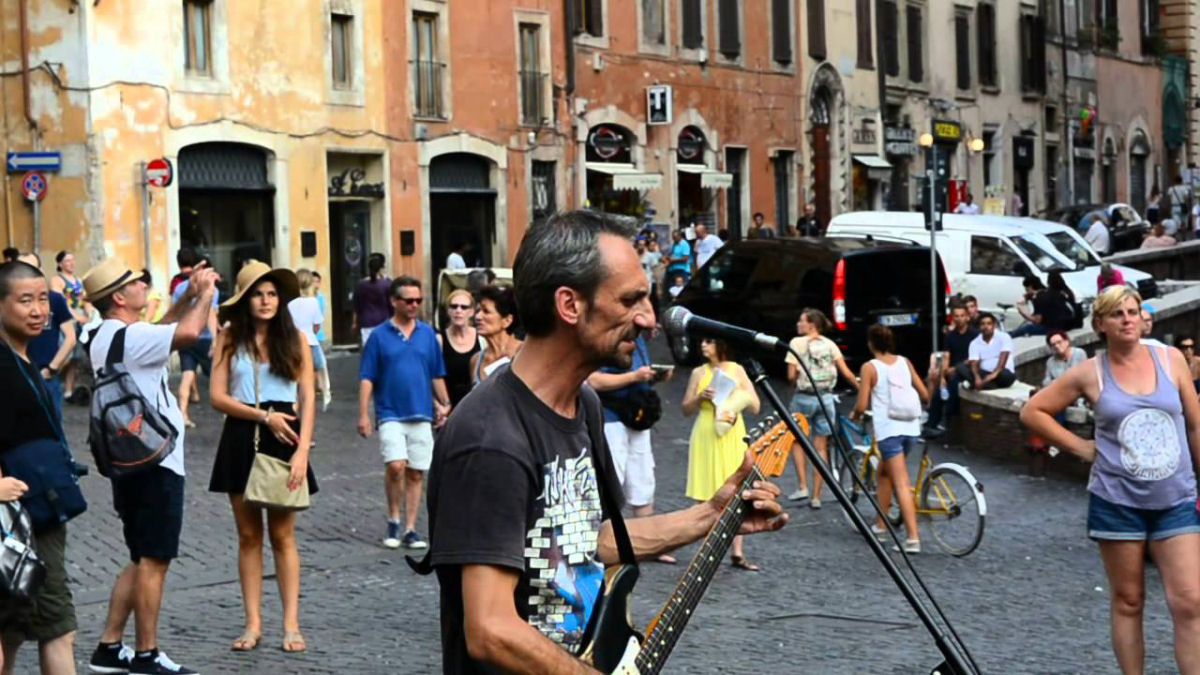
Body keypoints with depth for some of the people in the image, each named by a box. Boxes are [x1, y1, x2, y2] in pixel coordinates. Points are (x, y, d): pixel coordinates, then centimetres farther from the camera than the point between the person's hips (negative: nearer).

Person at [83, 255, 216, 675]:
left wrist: (188, 297, 17)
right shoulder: (126, 337, -18)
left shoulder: (107, 338, 13)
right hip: (154, 464, -10)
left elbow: (158, 334, 28)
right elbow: (188, 333, -30)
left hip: (133, 463, 10)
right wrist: (205, 294, -12)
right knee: (153, 561, -3)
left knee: (143, 560, 16)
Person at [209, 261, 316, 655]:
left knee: (282, 535, 2)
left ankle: (291, 625, 5)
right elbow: (217, 396, -3)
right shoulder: (230, 339, 2)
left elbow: (308, 398, -2)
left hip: (283, 438, -1)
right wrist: (264, 416, -13)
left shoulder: (295, 339, 0)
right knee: (248, 535, 6)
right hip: (241, 438, 1)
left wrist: (302, 450, -12)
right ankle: (253, 624, 11)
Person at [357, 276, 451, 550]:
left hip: (421, 414, 3)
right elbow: (367, 378, -1)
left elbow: (437, 375, 15)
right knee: (396, 466, -17)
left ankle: (410, 529, 13)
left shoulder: (427, 334, 8)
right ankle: (393, 521, 2)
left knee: (416, 473, 5)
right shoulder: (379, 336, 0)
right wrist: (363, 415, -6)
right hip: (390, 413, -3)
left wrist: (444, 404, 11)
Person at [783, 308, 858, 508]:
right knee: (821, 448, 7)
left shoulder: (797, 343, -5)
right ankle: (816, 496, 7)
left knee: (797, 441, 15)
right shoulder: (830, 345, 5)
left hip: (803, 398, -3)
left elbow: (791, 375, -9)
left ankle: (802, 487, 1)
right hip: (825, 398, 3)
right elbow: (846, 373, 1)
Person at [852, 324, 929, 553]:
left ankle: (913, 538, -16)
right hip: (911, 428, 6)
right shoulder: (904, 362, 8)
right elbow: (925, 395, 10)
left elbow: (861, 406, -9)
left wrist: (854, 415, 13)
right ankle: (880, 524, 32)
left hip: (888, 429, -6)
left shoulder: (870, 367, -6)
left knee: (901, 484, -8)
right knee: (884, 472, 25)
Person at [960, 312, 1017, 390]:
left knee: (1006, 374, -39)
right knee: (961, 368, -22)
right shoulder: (975, 343, 4)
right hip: (984, 373, 3)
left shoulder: (1003, 337, -5)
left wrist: (995, 373, -36)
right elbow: (974, 364, -8)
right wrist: (977, 378, -31)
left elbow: (1003, 358, -18)